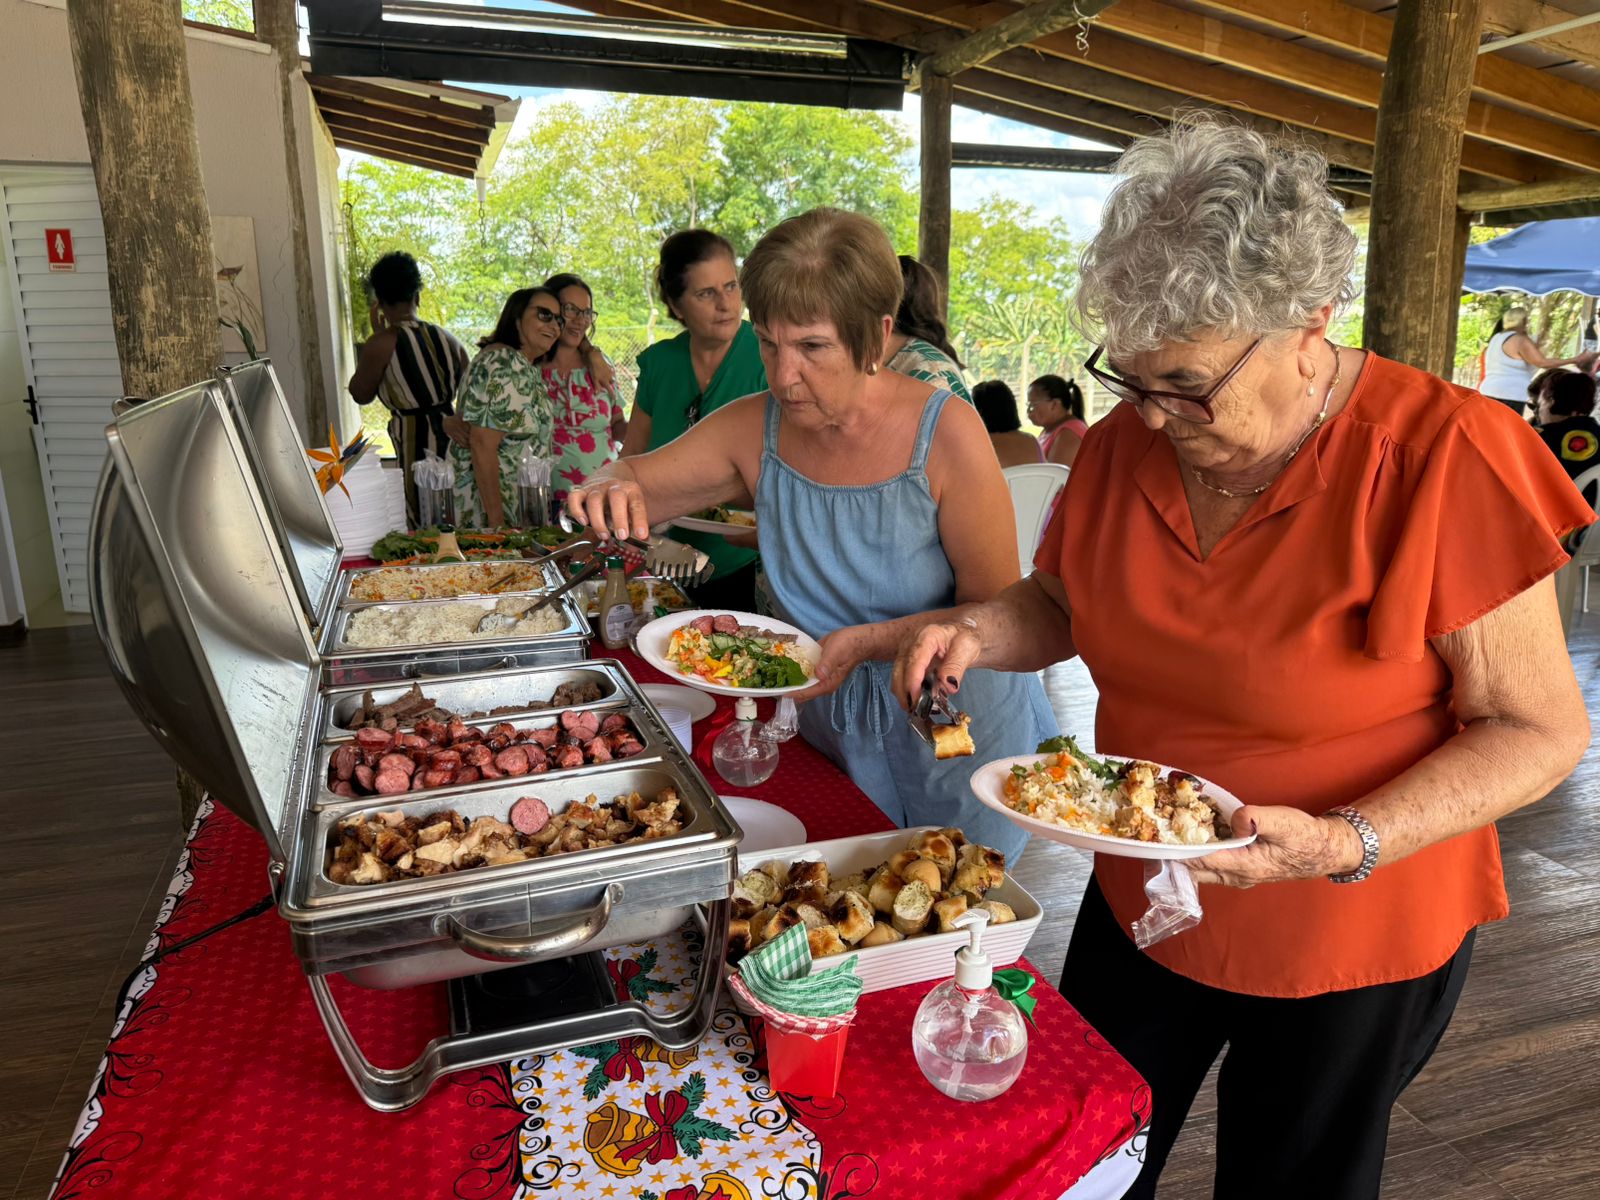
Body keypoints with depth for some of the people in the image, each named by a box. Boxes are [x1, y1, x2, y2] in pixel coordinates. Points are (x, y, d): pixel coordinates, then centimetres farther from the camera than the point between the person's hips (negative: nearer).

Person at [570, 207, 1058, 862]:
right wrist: (608, 491, -23)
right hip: (834, 734, 4)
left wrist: (866, 642, -29)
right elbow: (632, 480, 1)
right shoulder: (754, 429, -9)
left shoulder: (946, 433, -21)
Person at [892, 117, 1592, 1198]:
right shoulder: (1124, 443, -8)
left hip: (1352, 948, -4)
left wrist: (1346, 846, -31)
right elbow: (1060, 605, 7)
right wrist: (978, 631, -15)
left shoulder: (1442, 459, -23)